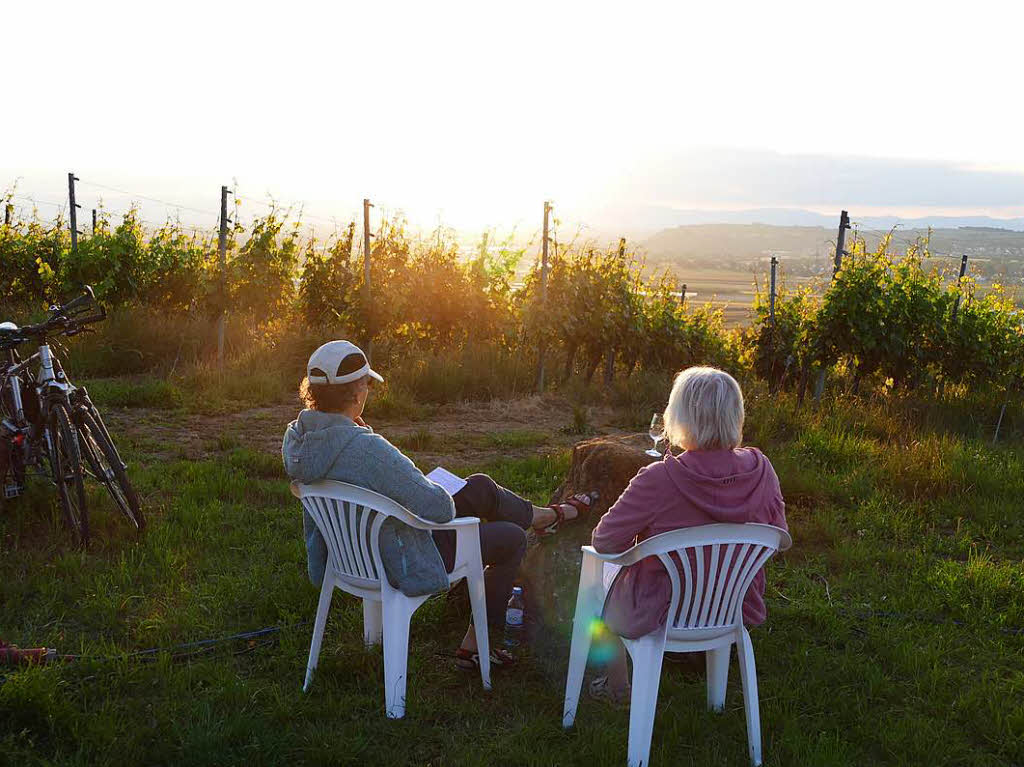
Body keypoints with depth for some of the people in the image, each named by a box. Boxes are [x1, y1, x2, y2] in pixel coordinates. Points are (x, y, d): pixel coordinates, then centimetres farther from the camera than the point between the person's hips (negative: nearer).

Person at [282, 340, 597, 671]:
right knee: (511, 539, 14)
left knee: (480, 486, 16)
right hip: (402, 564, -9)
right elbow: (439, 507, -29)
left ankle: (547, 516, 44)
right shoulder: (367, 449, -38)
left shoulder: (296, 436, -11)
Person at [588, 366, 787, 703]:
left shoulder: (659, 480, -30)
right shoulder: (761, 469, -15)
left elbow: (604, 540, -19)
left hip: (658, 614, -4)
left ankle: (617, 685, 38)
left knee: (605, 569, 26)